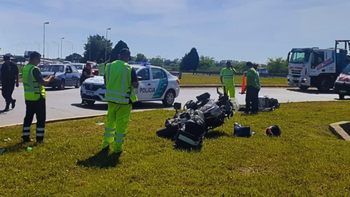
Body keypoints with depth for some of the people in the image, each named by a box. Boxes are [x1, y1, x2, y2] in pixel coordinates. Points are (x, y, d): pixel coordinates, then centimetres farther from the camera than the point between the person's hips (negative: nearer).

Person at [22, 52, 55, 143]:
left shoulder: (25, 68, 10)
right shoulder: (34, 69, -18)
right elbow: (43, 82, -21)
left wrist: (46, 78, 14)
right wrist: (49, 78, -2)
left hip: (28, 97, 8)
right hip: (38, 97, -8)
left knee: (28, 117, 14)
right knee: (41, 118, 2)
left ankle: (26, 137, 18)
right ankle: (39, 138, 4)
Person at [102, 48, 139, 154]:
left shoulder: (109, 66, 1)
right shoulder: (130, 69, -13)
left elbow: (105, 82, 9)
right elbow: (135, 85, -10)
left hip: (111, 98, 4)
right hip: (124, 100, -4)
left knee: (110, 121, 18)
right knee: (121, 124, 5)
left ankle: (105, 144, 24)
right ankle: (117, 147, 12)